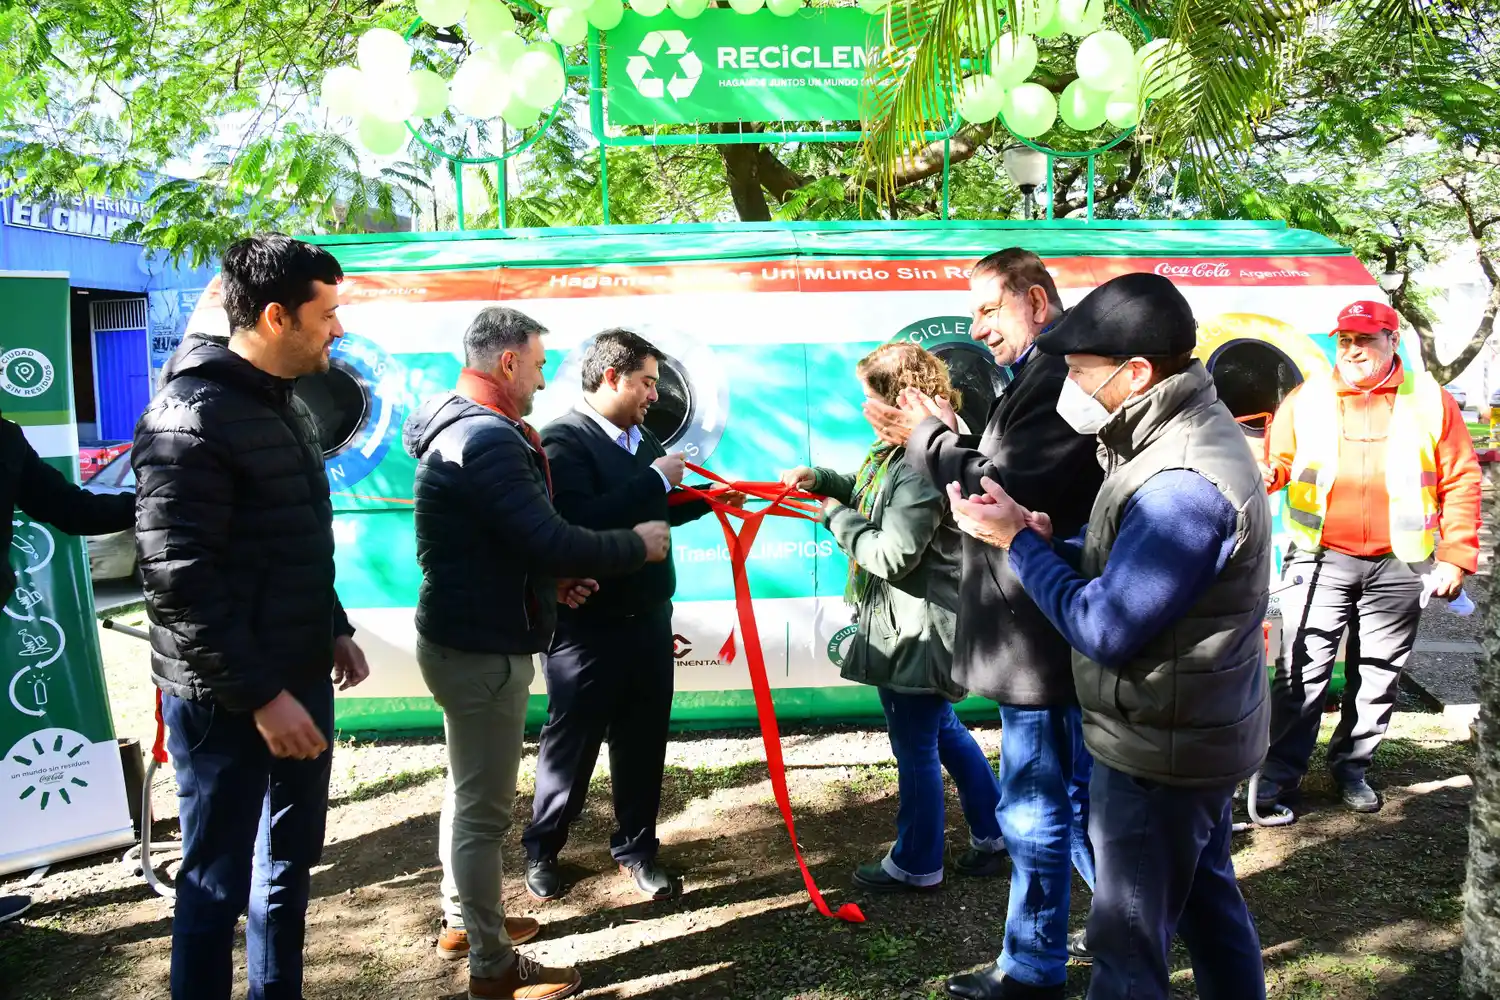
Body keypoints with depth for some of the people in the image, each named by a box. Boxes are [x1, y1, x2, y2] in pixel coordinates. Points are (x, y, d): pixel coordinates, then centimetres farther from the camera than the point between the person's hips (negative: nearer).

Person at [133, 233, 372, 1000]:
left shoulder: (281, 404, 11)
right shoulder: (191, 417, -18)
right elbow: (177, 579, -22)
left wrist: (334, 630, 16)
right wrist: (258, 695, -22)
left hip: (299, 677, 9)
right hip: (228, 701, -9)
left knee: (291, 859, 19)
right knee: (218, 882, 5)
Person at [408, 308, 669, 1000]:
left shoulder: (459, 426, 11)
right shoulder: (489, 439, -24)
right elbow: (550, 540, -29)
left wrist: (551, 579, 8)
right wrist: (637, 545, -14)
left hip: (464, 638, 11)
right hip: (484, 649, -11)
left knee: (469, 793, 23)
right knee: (485, 810, 2)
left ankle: (463, 921, 40)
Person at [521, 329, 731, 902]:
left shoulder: (643, 440, 8)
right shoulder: (563, 440, -16)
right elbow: (581, 523, -31)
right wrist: (656, 478, -24)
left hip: (649, 618, 7)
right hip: (587, 628, -7)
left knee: (644, 742, 15)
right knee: (571, 743, 10)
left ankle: (636, 846, 33)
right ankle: (542, 848, 32)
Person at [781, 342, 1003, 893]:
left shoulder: (922, 467, -26)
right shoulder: (896, 449, 7)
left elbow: (893, 555, -27)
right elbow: (868, 495, 21)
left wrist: (836, 516, -14)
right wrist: (819, 478, 5)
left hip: (916, 629, -11)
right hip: (914, 624, 11)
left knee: (915, 748, 6)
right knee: (943, 730, 23)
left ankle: (915, 864, 25)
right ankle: (992, 830, 39)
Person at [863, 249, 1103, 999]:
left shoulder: (1056, 376, -19)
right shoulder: (1049, 375, 14)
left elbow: (1005, 492, -25)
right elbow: (1010, 482, 14)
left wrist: (928, 437, -12)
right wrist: (942, 441, 1)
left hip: (1039, 635, -11)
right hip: (1053, 629, 11)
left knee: (1035, 808, 4)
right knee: (1080, 793, 22)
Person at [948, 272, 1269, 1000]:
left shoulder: (1185, 485, -29)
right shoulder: (1183, 438, 4)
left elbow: (1104, 630, -27)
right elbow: (1129, 567, 9)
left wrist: (1018, 542, -17)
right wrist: (1047, 541, -10)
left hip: (1157, 750, -10)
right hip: (1194, 730, 10)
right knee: (1207, 901, 26)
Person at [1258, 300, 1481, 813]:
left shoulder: (1431, 401, 5)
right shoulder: (1305, 399, 5)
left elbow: (1462, 481, 5)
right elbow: (1277, 459, 5)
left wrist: (1456, 558, -1)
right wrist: (1266, 474, -20)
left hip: (1397, 566, 1)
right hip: (1321, 559, -1)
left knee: (1380, 674, 12)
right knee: (1303, 672, -2)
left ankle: (1352, 765, 28)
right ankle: (1280, 771, 8)